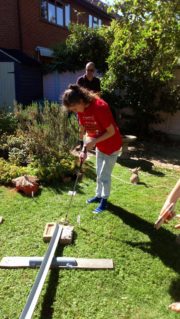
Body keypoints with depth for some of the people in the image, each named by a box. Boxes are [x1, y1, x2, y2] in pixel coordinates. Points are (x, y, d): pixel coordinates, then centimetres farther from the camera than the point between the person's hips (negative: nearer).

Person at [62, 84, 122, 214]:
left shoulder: (99, 107, -32)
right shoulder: (81, 110, -8)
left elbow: (111, 131, -26)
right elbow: (86, 130, 0)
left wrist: (93, 142, -28)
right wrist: (84, 149, -10)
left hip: (112, 145, -7)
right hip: (99, 145, 7)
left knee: (104, 175, 2)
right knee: (99, 173, 19)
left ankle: (104, 200, 21)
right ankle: (99, 195, 38)